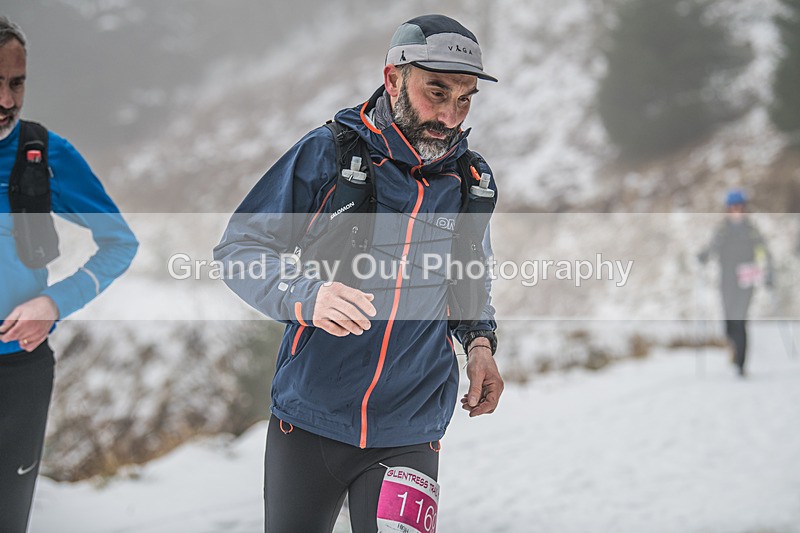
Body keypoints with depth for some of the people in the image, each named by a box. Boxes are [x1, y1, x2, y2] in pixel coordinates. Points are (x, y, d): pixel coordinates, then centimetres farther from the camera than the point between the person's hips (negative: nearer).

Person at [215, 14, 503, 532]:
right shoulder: (329, 152, -8)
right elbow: (240, 247, -6)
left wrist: (480, 341, 2)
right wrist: (305, 297, -25)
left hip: (409, 435, 2)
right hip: (308, 422, -2)